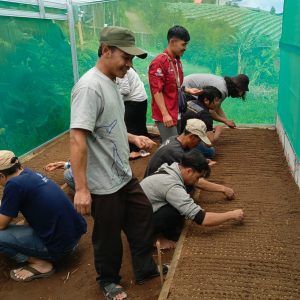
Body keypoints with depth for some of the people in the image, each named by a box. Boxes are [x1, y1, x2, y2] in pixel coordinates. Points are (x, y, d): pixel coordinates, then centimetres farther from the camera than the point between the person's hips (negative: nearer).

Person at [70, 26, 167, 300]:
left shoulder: (111, 83, 9)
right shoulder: (90, 87, -22)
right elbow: (77, 139, -28)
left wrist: (134, 138, 6)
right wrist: (81, 188, -30)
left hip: (125, 176, 9)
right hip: (104, 184, -9)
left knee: (143, 217, 19)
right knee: (108, 236, 10)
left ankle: (145, 269, 39)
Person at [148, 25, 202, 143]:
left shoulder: (177, 61, 13)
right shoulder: (159, 62, -15)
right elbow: (157, 90, -18)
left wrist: (188, 90, 7)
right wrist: (165, 114, -21)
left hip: (177, 114, 9)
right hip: (166, 116, -9)